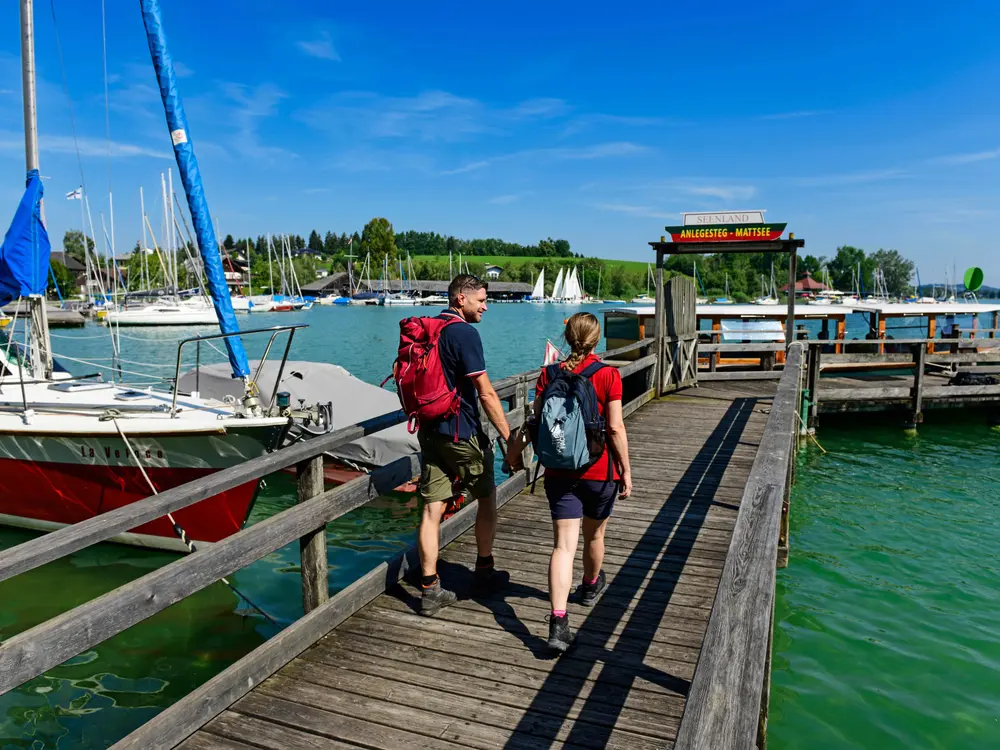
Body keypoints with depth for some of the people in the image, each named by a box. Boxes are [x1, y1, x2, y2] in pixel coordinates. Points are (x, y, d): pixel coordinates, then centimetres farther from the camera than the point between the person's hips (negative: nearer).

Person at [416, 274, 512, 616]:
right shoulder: (465, 333, -16)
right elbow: (486, 394, -20)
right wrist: (509, 437, -16)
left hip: (430, 431, 7)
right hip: (462, 434, -7)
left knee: (431, 510, 5)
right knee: (486, 498, 14)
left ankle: (430, 589, 9)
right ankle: (484, 572, 28)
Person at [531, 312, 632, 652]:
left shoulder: (549, 374, -2)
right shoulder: (608, 375, -10)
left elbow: (537, 421, 2)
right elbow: (616, 428, -12)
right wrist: (626, 470, -3)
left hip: (559, 471, 1)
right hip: (599, 471, -1)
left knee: (564, 544, -1)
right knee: (594, 535, 22)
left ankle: (558, 623, -11)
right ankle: (591, 585, 48)